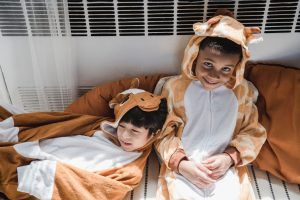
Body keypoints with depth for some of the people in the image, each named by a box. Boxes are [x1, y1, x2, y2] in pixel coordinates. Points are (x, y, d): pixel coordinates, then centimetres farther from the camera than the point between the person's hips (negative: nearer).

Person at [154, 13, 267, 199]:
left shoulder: (244, 91, 0)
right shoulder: (174, 87, -4)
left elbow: (253, 133, 8)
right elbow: (163, 133, 1)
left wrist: (230, 158, -8)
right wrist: (180, 163, -13)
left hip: (227, 168, 2)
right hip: (182, 167, -1)